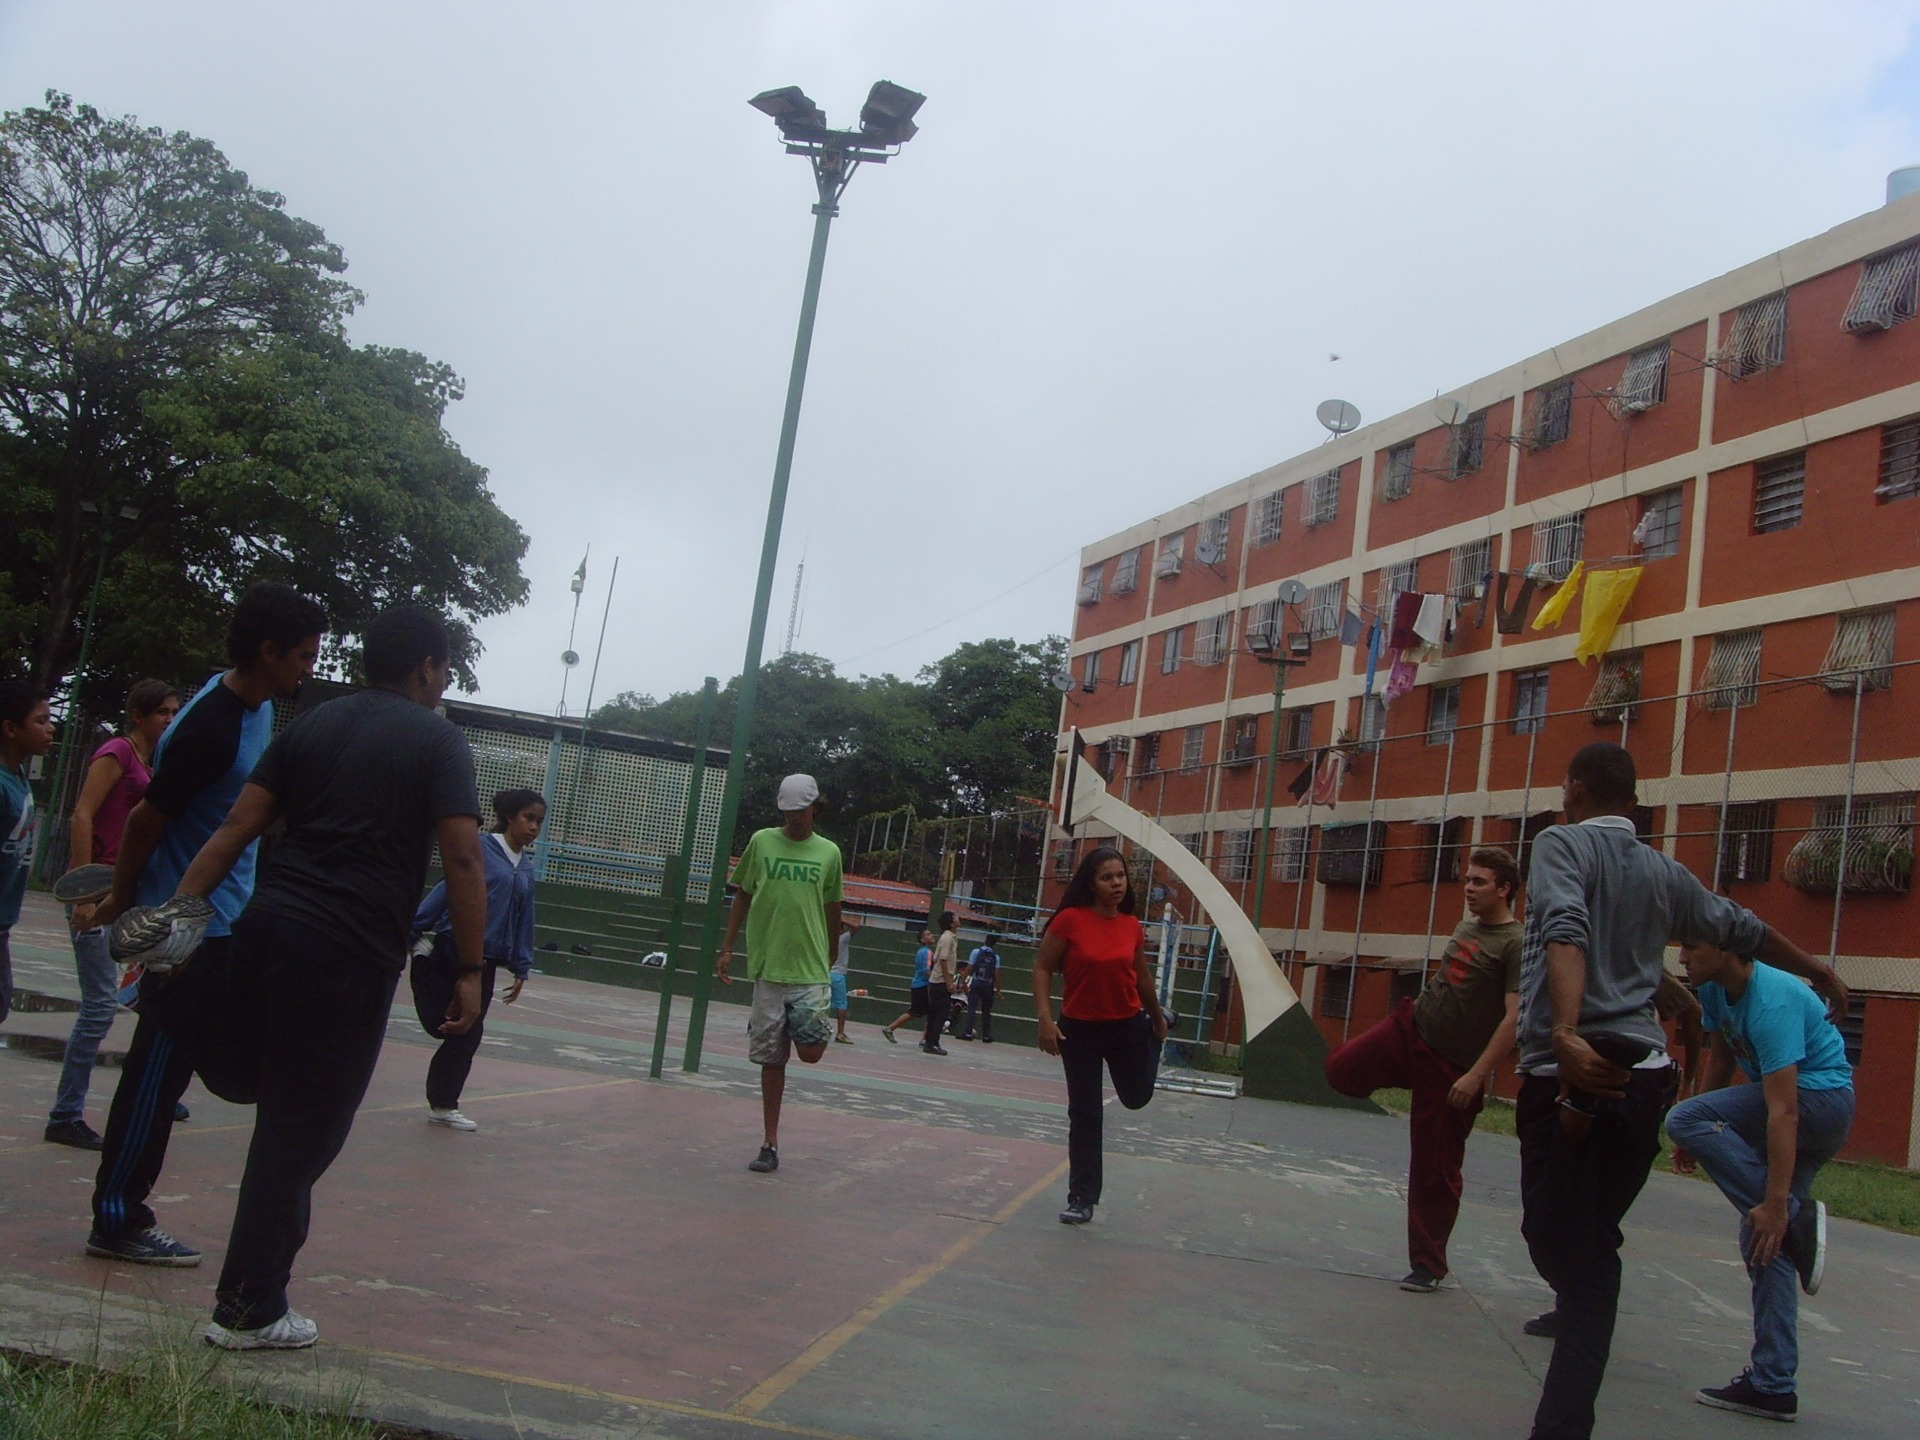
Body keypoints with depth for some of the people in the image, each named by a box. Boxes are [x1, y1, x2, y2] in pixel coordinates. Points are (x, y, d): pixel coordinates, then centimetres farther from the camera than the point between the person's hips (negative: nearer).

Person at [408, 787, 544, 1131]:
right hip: (446, 952, -6)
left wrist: (521, 969, 11)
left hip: (484, 964, 6)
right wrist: (412, 932, -14)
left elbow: (524, 922, 14)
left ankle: (443, 1105, 18)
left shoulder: (526, 869, 11)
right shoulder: (481, 850, -7)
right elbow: (444, 891, -11)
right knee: (439, 1025, -8)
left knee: (467, 1036, 6)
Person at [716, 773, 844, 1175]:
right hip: (767, 967, 0)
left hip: (810, 971, 0)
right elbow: (742, 897, 10)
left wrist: (829, 958, 16)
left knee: (810, 1051, -14)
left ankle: (816, 1029, 22)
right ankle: (770, 1144, 13)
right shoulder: (761, 842, 4)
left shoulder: (829, 852, 5)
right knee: (771, 1059, 4)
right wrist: (727, 948, 5)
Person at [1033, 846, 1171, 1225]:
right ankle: (1082, 1199, 17)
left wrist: (1157, 1018, 22)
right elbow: (1042, 968, -11)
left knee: (1137, 1097, 22)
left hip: (1129, 1026, 2)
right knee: (1084, 1115, 5)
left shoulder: (1132, 927, -6)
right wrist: (1045, 1018, -21)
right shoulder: (1070, 920, -16)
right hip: (1079, 1030, -2)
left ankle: (1155, 1036, 53)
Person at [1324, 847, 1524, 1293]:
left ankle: (1427, 1266, 16)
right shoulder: (1465, 927, 9)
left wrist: (1476, 1075, -24)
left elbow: (1514, 1017, -21)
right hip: (1410, 1029, 6)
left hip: (1451, 1068, -6)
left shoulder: (1515, 944, -15)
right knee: (1341, 1071, -11)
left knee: (1435, 1172, 1)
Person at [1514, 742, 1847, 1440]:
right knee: (1592, 1247, 13)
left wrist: (1565, 1035, -34)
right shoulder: (1664, 873, 15)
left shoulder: (1562, 844, -2)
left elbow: (1566, 930, -21)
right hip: (1644, 1074, 6)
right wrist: (1820, 972, 48)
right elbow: (1743, 929, 30)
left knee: (1563, 1246, -3)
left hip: (1569, 1072, -5)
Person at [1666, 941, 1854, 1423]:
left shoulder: (1771, 1004, -27)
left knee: (1684, 1118, -22)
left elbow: (1783, 1111, -30)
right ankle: (1772, 1384, 8)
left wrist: (1777, 1203, -31)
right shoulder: (1715, 990, 0)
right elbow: (1721, 1057, 14)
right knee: (1763, 1239, 5)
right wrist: (1699, 1138, 11)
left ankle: (1798, 1220, -18)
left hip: (1823, 1098, -9)